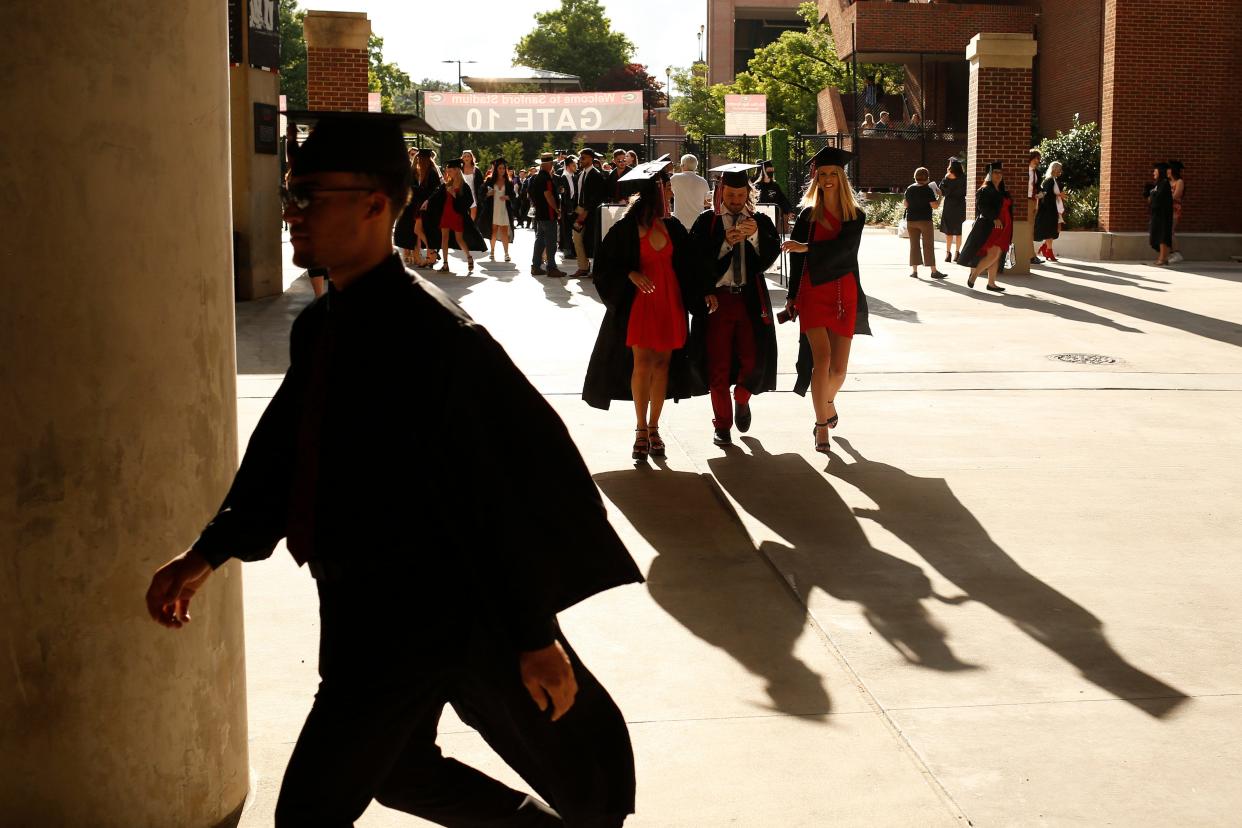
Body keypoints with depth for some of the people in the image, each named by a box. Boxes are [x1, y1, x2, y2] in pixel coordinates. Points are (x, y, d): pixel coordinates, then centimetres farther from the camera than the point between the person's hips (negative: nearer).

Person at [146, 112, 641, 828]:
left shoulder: (431, 333, -22)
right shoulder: (320, 326, 4)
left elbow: (503, 494, -21)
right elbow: (285, 452, 17)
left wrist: (536, 638, -18)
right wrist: (208, 554, 13)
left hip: (415, 618, -9)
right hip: (366, 613, 9)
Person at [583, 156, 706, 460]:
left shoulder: (672, 227, 7)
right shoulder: (626, 228, -6)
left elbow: (689, 266, 13)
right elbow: (606, 264, -2)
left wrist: (703, 294, 4)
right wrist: (631, 274, -17)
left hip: (669, 303, 4)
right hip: (639, 302, -4)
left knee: (662, 363, 4)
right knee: (642, 363, -8)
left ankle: (653, 428, 13)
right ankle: (641, 431, 1)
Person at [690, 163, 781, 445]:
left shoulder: (761, 222, 9)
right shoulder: (706, 221, 3)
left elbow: (770, 256, -5)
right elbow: (698, 260, -7)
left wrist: (756, 236, -20)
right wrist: (726, 241, -17)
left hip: (751, 298, 1)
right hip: (717, 298, -1)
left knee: (754, 359, -6)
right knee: (718, 364, 3)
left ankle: (741, 400, 27)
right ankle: (722, 424, 16)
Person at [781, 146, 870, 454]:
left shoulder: (856, 216, 3)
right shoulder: (808, 215, 3)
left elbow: (842, 246, -15)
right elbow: (796, 260, 7)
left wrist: (806, 247, -24)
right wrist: (792, 296, 6)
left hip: (844, 293, 1)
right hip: (813, 291, -1)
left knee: (839, 366, 3)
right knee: (821, 358, -15)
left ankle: (828, 401, 37)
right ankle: (822, 425, -5)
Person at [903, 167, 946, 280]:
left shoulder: (909, 189, 3)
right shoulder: (928, 190, -10)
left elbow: (905, 204, 10)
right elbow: (934, 206, -13)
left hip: (911, 220, 4)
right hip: (925, 220, -4)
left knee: (914, 245, 9)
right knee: (928, 245, 0)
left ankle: (914, 270, 5)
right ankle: (933, 271, 1)